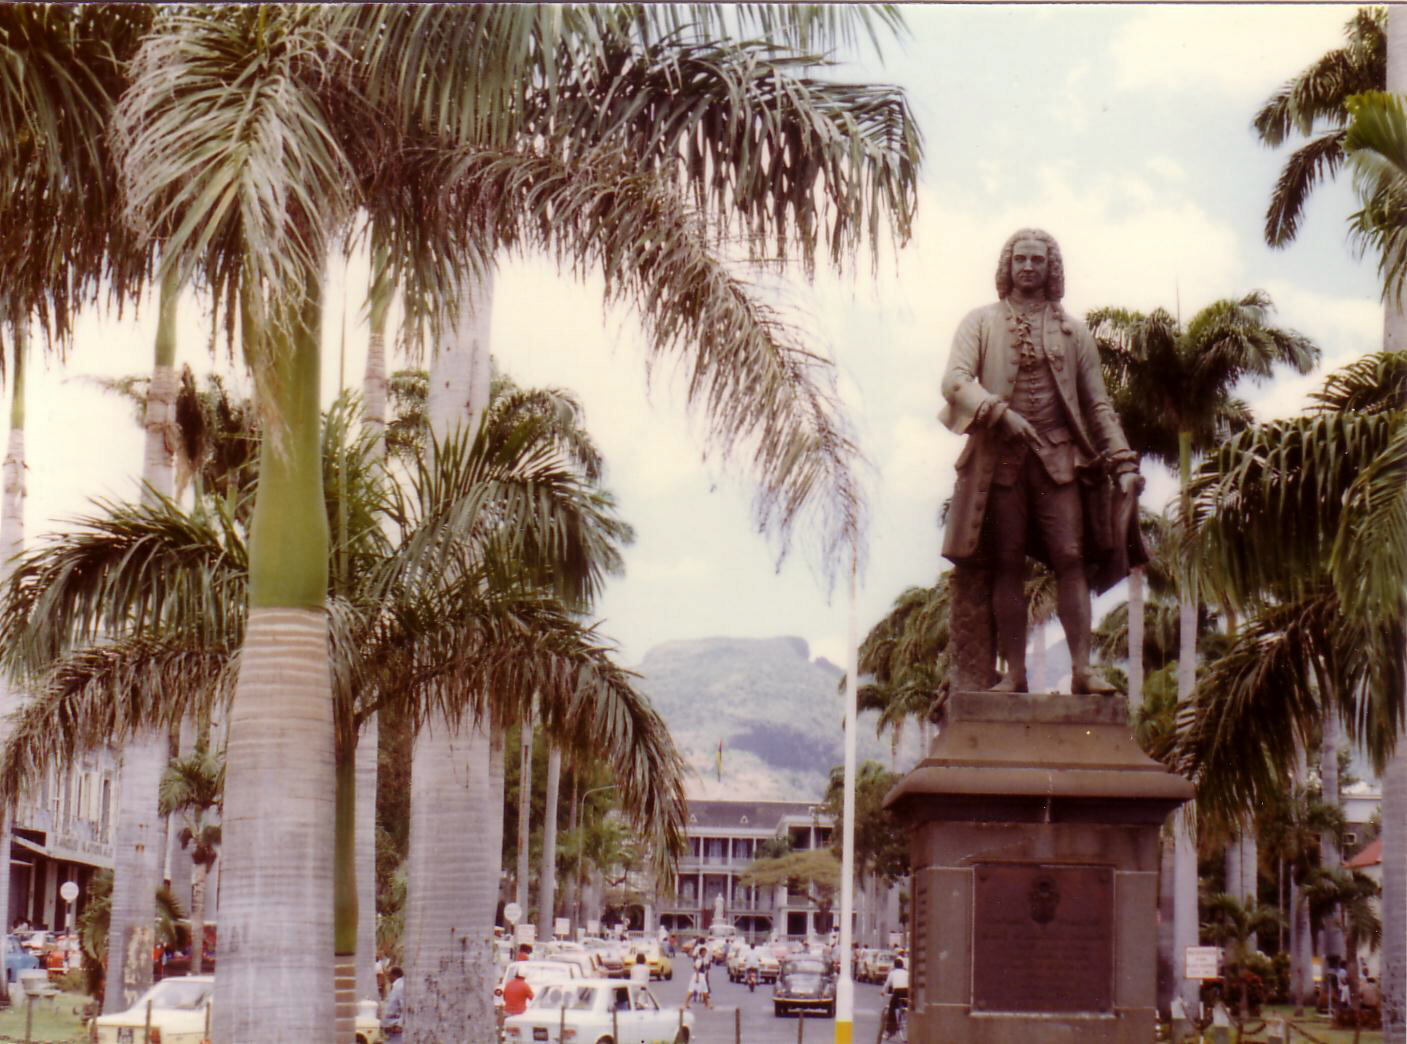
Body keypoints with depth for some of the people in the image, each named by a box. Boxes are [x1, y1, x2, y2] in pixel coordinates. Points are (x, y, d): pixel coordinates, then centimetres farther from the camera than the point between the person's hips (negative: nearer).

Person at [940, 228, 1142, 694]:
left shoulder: (1073, 330, 17)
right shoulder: (981, 322, 12)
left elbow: (1098, 403, 15)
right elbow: (954, 381, -3)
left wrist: (1123, 463, 5)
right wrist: (999, 413, -19)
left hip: (1058, 457, 1)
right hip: (1000, 458, -1)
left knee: (1070, 559, -11)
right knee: (1007, 565, -3)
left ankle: (1081, 668, -15)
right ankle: (1014, 672, -3)